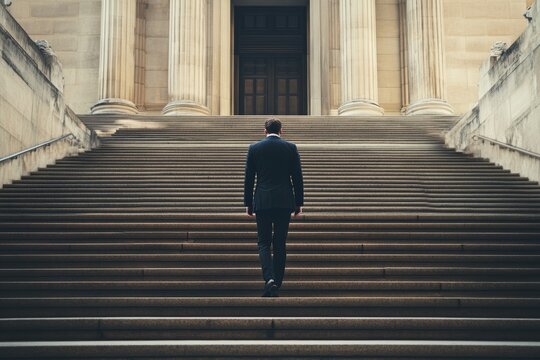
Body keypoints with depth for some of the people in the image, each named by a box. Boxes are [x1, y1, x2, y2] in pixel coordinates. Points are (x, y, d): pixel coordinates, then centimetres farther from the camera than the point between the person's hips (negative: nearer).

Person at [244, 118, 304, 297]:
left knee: (264, 242, 6)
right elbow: (297, 178, 2)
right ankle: (277, 285, 10)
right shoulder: (291, 148, 2)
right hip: (284, 202, 1)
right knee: (280, 244, 8)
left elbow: (249, 178, 3)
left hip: (262, 202, 0)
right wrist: (299, 203, 9)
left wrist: (248, 203, 10)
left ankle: (269, 278, -16)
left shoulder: (254, 148, 2)